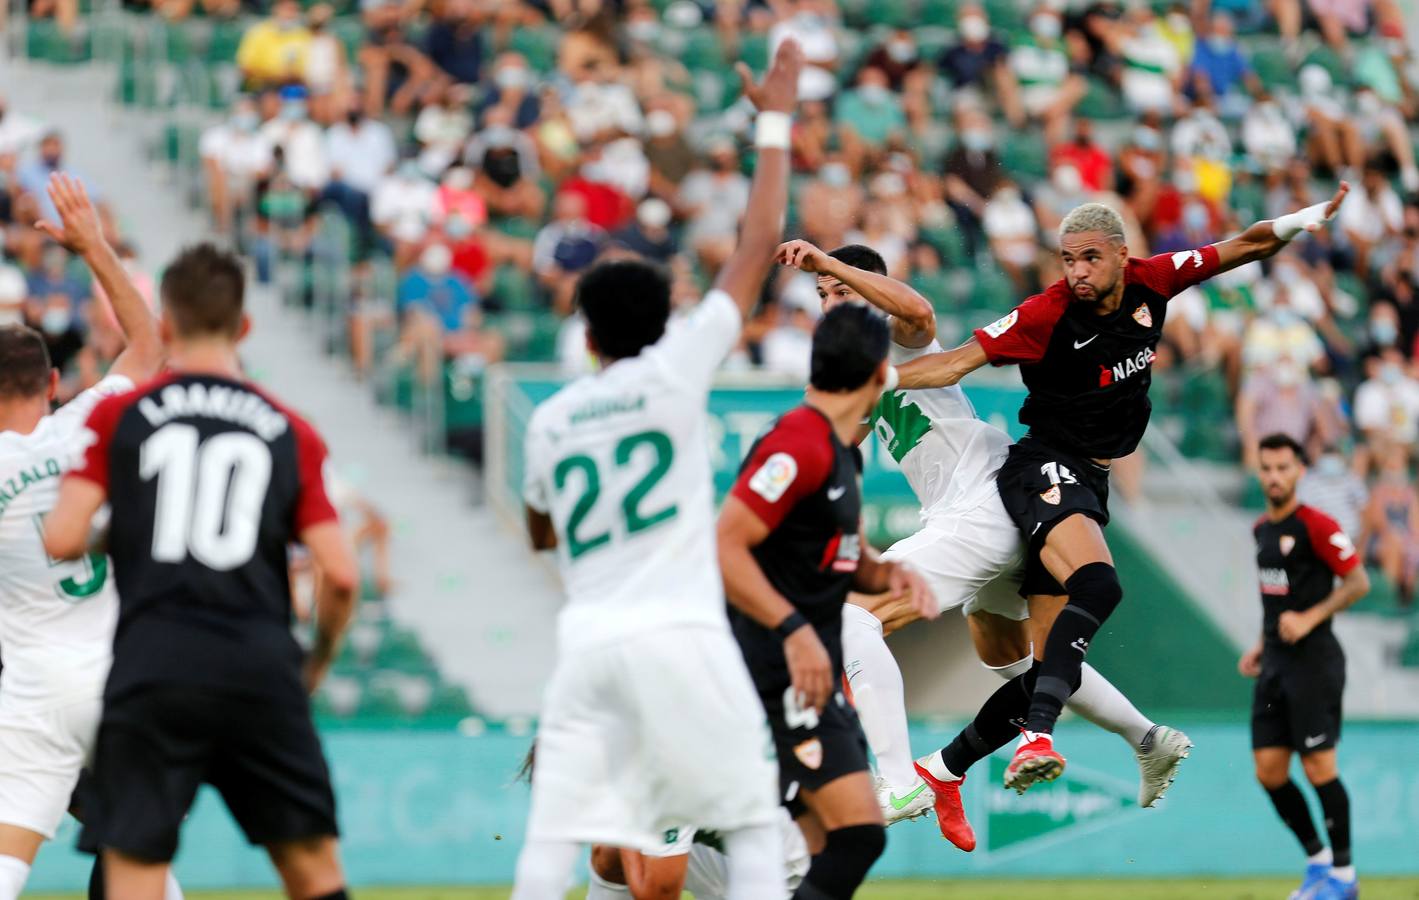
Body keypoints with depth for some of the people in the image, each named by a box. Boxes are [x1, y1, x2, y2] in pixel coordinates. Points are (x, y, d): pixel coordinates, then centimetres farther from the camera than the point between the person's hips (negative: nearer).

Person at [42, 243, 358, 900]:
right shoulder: (290, 432, 9)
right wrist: (318, 662, 20)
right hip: (261, 669, 1)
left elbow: (62, 541, -3)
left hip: (151, 671, -1)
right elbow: (340, 574, 3)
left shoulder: (119, 415, 6)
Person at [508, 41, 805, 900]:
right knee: (750, 822, 5)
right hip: (678, 635, -3)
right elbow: (761, 246, 1)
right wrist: (775, 121, 8)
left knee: (555, 830, 0)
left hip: (588, 638, 3)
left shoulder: (550, 420, 11)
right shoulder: (676, 370, 0)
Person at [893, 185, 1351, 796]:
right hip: (1046, 470, -6)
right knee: (1098, 587, -36)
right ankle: (1035, 739, -47)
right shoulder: (1046, 315, -13)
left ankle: (940, 769, 11)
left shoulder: (1150, 282, 1)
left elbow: (1246, 247, 10)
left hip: (1091, 486, 6)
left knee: (1049, 666, 0)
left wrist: (1299, 222, -4)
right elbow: (957, 363, -11)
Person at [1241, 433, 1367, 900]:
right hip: (1275, 664, 8)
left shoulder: (1316, 526, -11)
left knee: (1318, 767, -7)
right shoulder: (1262, 528, 13)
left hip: (1314, 660, -8)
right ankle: (1317, 859, 19)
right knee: (1269, 771, 3)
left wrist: (1308, 619, -19)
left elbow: (1358, 582, -12)